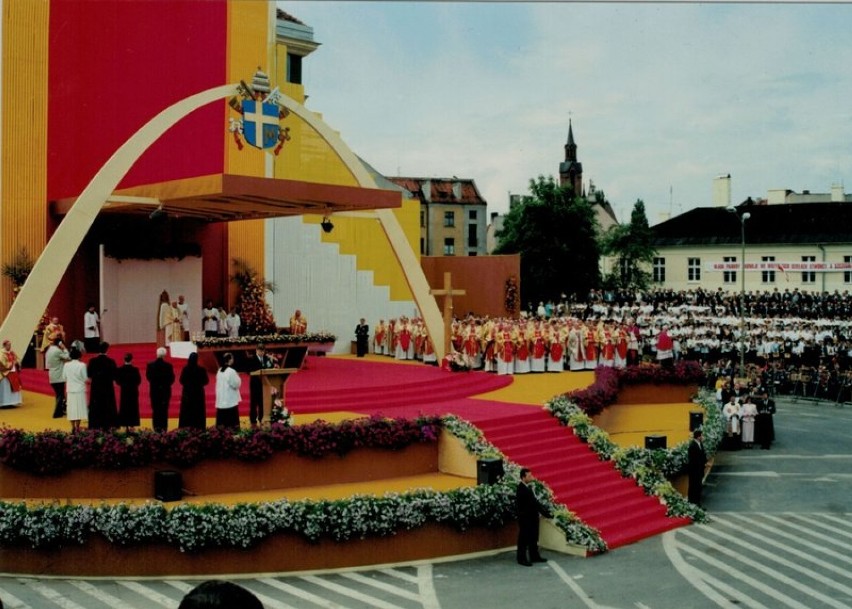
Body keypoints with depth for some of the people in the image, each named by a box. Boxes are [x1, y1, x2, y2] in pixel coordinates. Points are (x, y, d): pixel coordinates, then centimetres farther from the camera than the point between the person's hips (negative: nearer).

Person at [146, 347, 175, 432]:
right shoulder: (168, 366, -14)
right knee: (164, 410, 6)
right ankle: (163, 428, 5)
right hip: (165, 390, -1)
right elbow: (172, 378, -8)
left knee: (155, 410, 11)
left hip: (154, 390, 2)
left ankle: (156, 428, 10)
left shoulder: (150, 365, -8)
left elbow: (148, 376, 1)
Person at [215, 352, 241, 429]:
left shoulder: (219, 371, 8)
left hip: (221, 400, 7)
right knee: (232, 421, -3)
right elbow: (236, 384, -13)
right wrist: (238, 378, 4)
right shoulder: (231, 371, -15)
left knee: (221, 421, 8)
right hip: (231, 400, -7)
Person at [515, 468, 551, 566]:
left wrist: (545, 510, -1)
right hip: (525, 518, -9)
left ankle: (534, 556, 29)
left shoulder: (527, 487, 6)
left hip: (532, 517, 9)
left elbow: (535, 501, 8)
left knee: (533, 538, 17)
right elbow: (533, 503, -22)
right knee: (524, 538, 2)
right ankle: (521, 559, 12)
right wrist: (545, 513, -20)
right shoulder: (522, 490, -23)